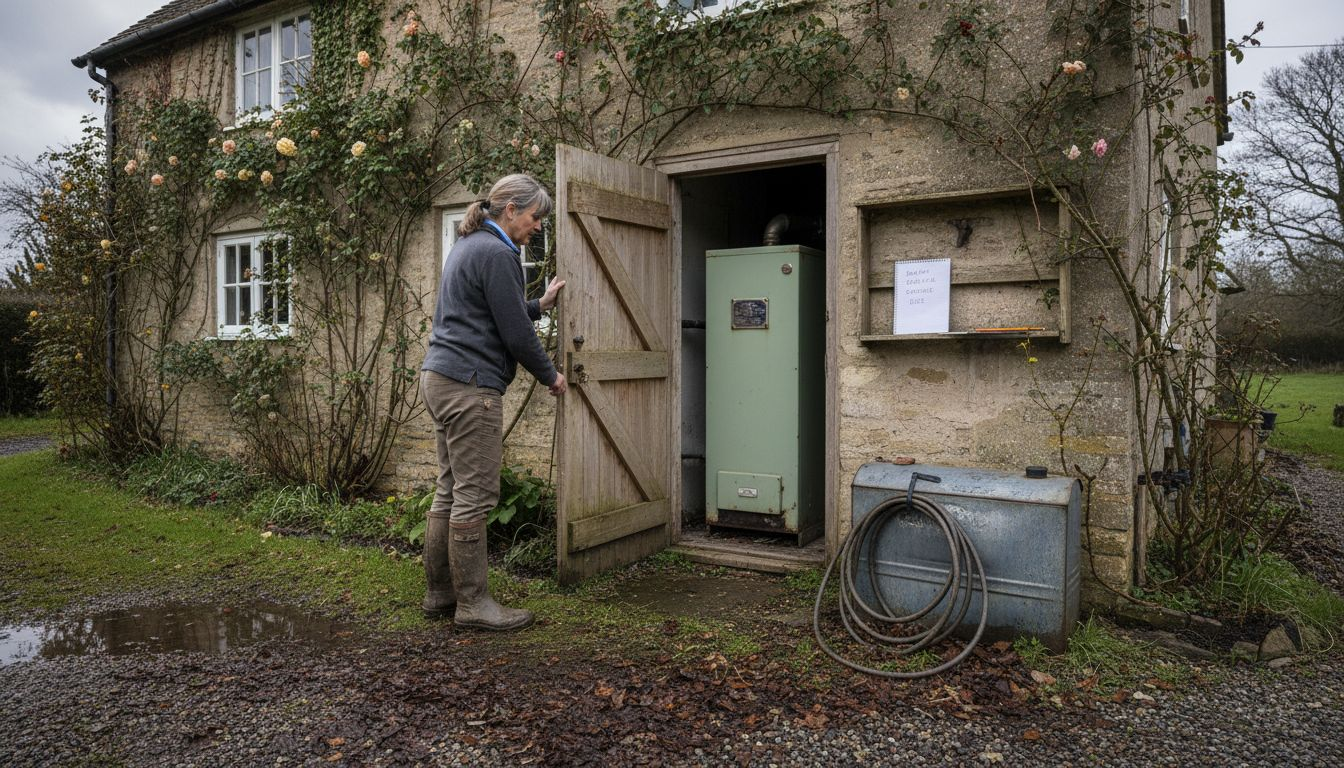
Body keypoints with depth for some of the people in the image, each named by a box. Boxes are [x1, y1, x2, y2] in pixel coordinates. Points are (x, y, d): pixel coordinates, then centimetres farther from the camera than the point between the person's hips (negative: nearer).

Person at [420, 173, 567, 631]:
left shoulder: (467, 245, 20)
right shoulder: (496, 254, -13)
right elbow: (515, 333, -13)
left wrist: (539, 306, 24)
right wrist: (550, 377, 1)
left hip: (440, 378, 11)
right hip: (470, 386, -11)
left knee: (450, 492, 13)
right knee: (475, 496, -5)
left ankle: (439, 593, 21)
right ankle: (472, 602, 3)